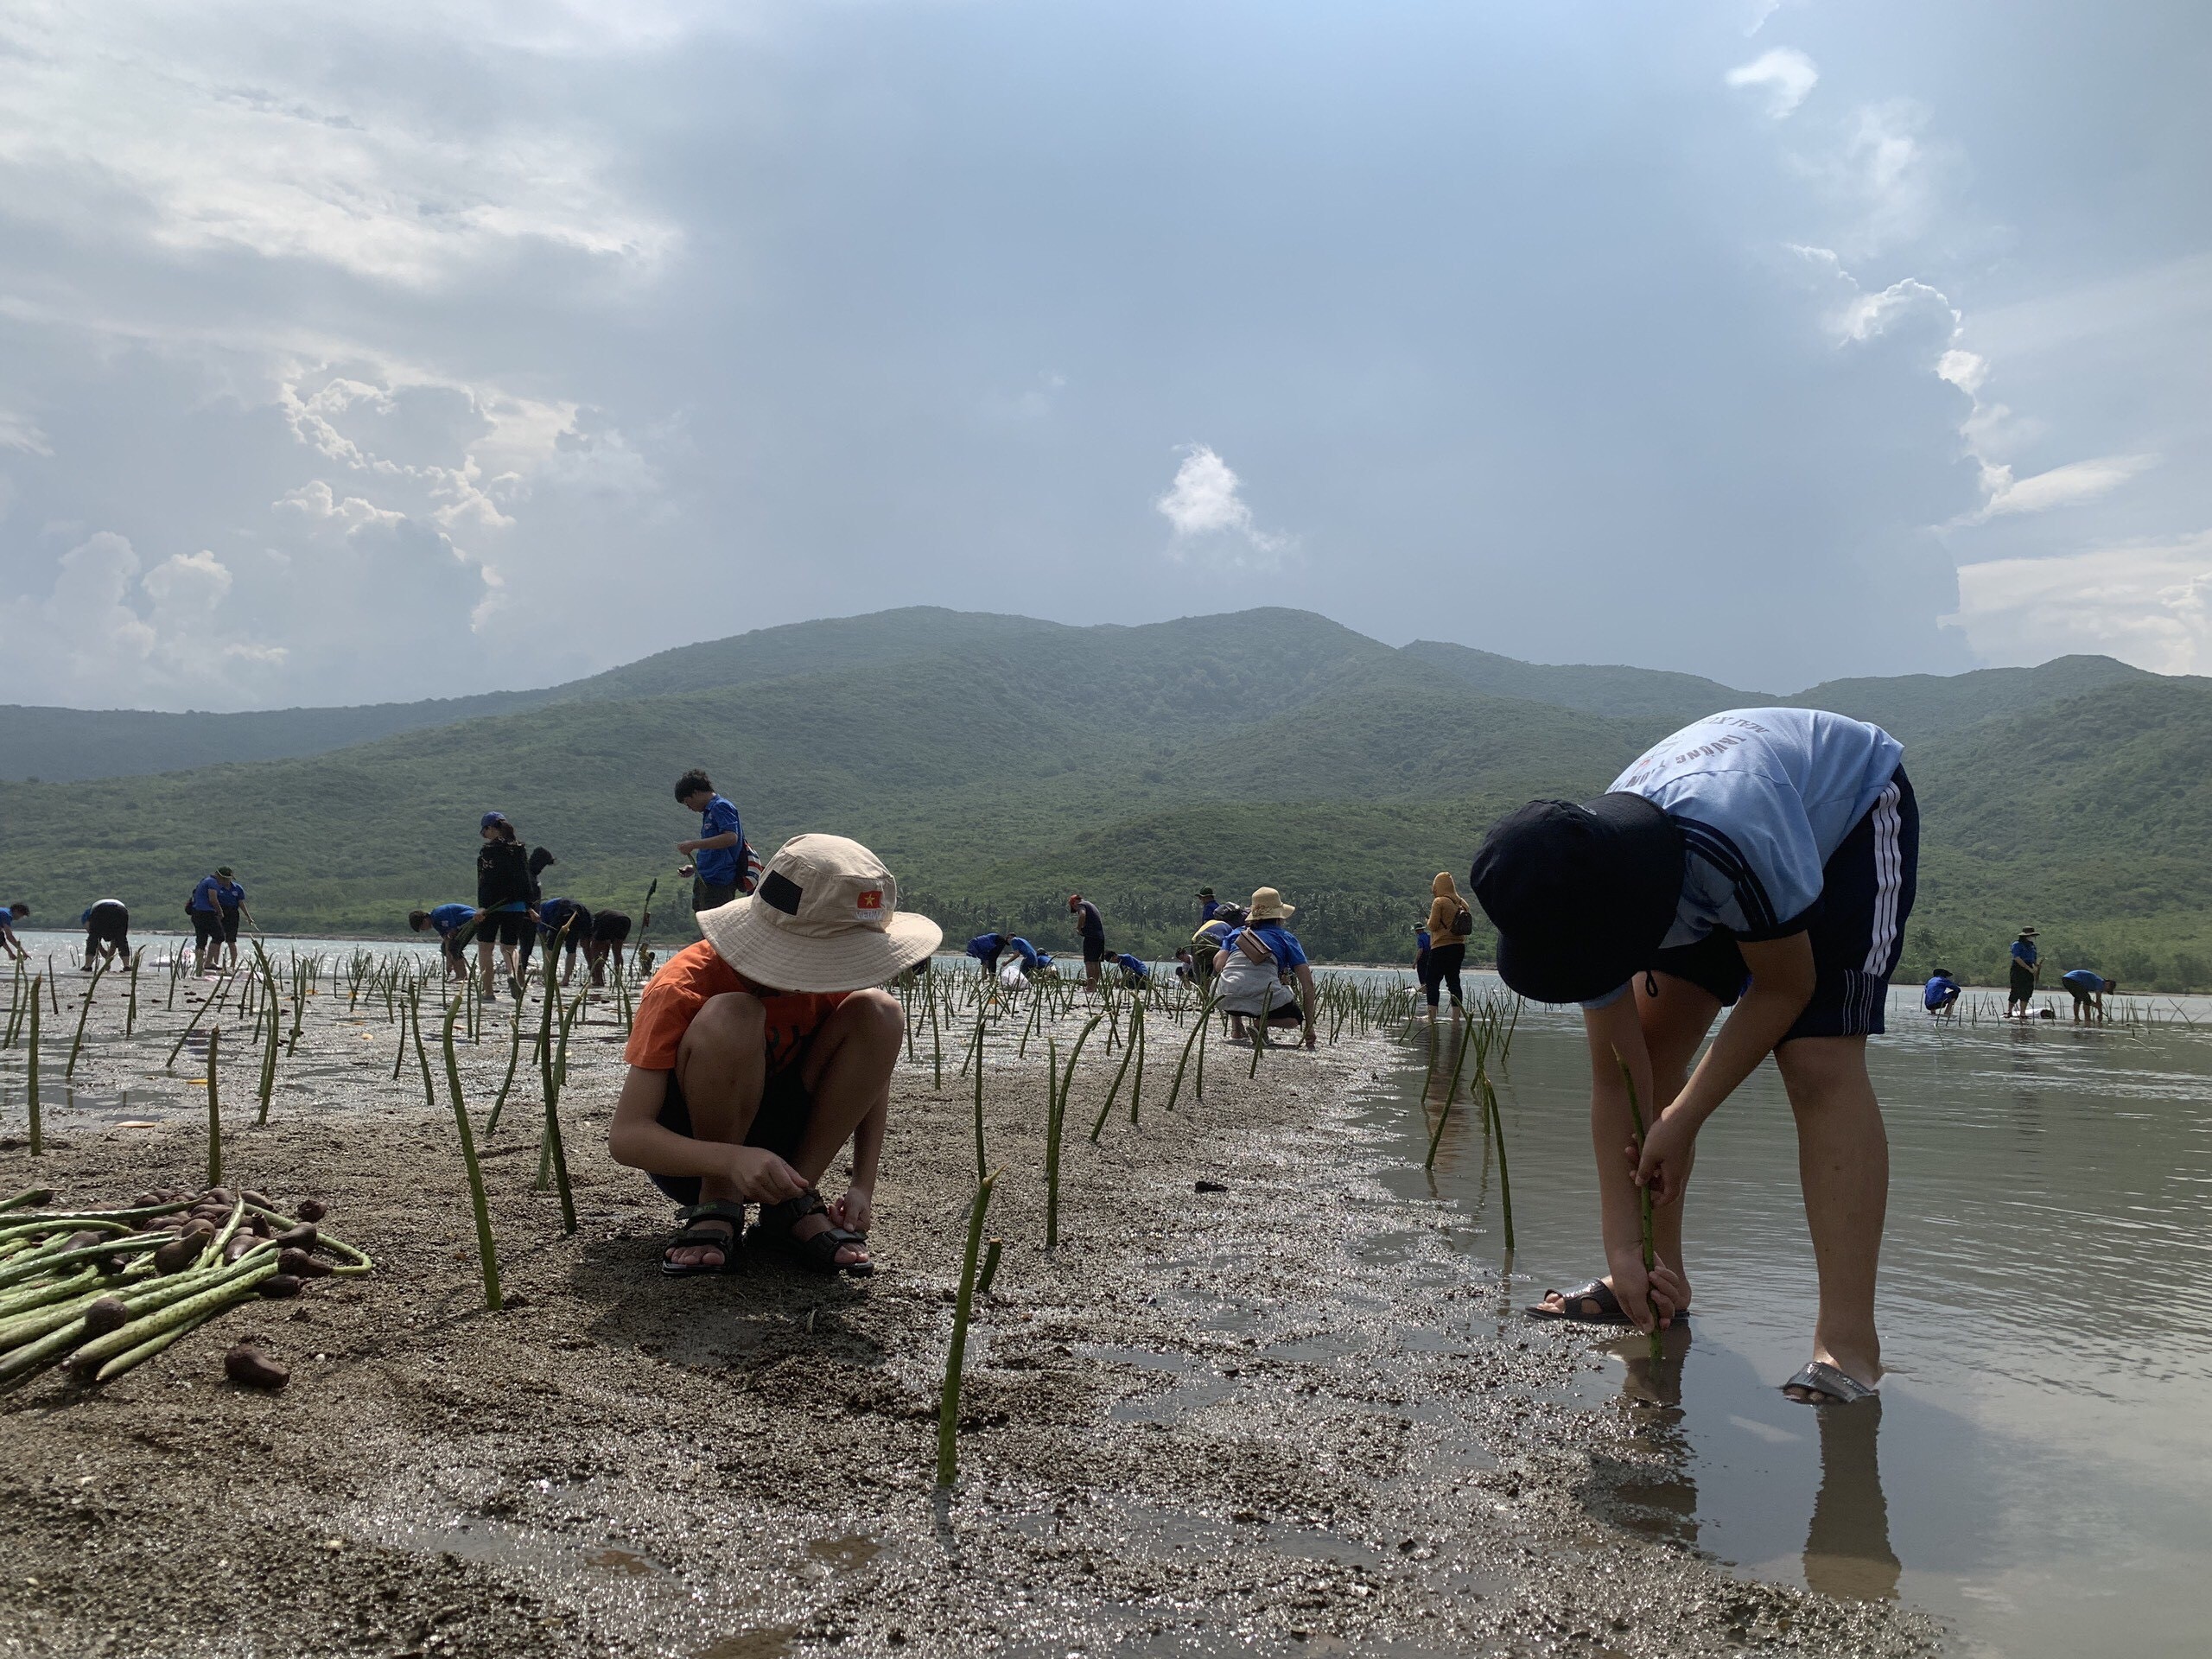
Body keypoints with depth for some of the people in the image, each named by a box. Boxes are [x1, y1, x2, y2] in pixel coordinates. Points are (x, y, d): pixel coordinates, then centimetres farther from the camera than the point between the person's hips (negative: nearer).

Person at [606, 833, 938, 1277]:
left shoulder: (832, 978, -11)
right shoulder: (684, 989, -26)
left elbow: (872, 1075, 2)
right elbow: (625, 1136, -31)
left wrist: (862, 1186, -13)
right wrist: (732, 1160, -49)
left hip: (773, 1138, 5)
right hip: (689, 1153, -5)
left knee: (879, 1012, -19)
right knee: (731, 1017, -36)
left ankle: (792, 1207, -12)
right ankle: (715, 1207, -16)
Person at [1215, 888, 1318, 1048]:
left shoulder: (1237, 933, 24)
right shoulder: (1286, 938, 19)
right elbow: (1308, 983, 13)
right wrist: (1309, 1027, 17)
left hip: (1228, 999, 2)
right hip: (1264, 997, -2)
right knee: (1296, 1017, 30)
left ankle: (1236, 1029, 18)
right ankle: (1262, 1022, -2)